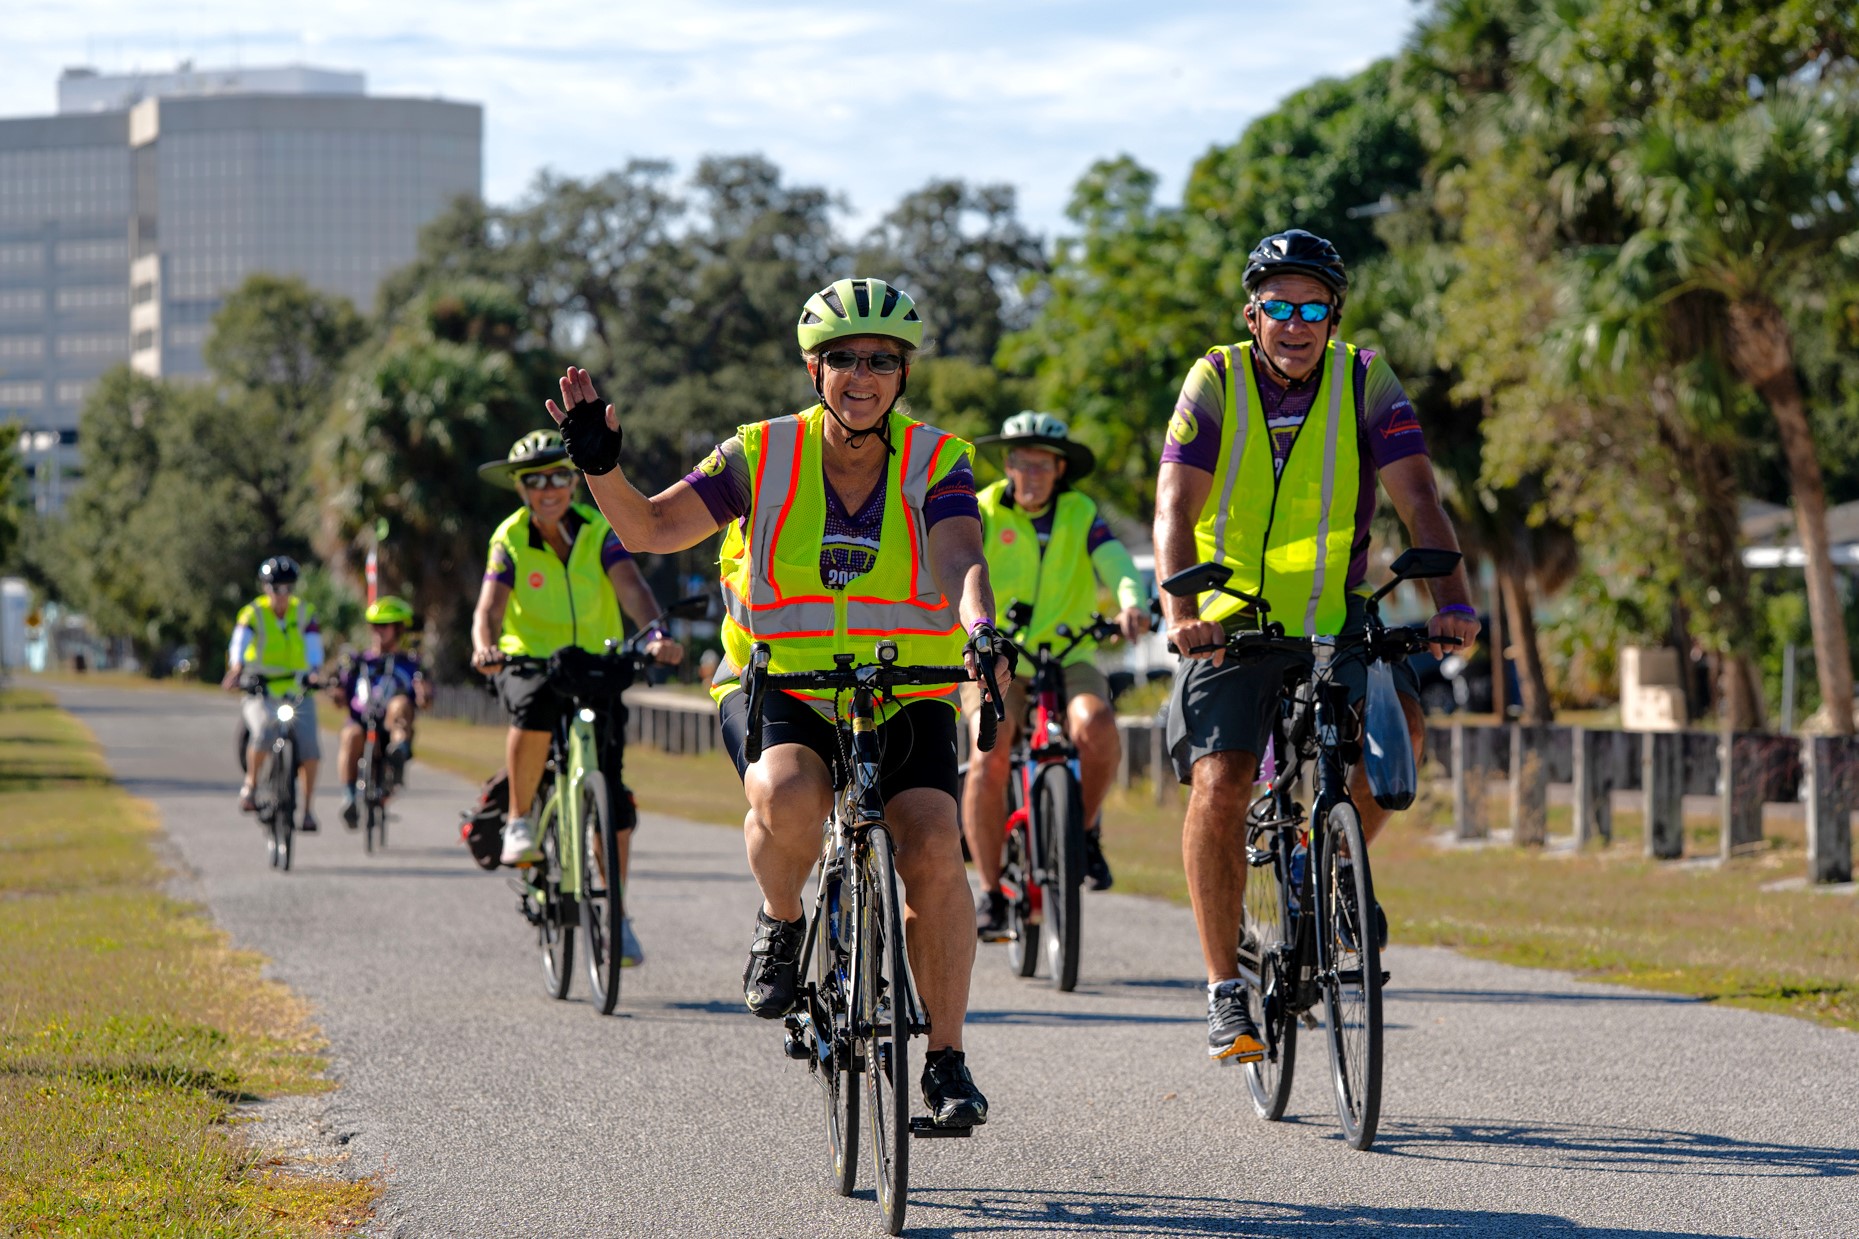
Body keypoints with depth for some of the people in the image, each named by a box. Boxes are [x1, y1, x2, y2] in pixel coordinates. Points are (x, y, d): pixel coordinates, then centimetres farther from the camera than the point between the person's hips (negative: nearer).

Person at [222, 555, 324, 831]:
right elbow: (239, 642, -21)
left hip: (298, 692, 2)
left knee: (309, 745, -16)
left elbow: (314, 647, -10)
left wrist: (315, 672, -30)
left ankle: (307, 808, -1)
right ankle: (250, 783, -6)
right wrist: (236, 670, -40)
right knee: (263, 732, -31)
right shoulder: (252, 613, -4)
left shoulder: (304, 613, 2)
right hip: (261, 692, -2)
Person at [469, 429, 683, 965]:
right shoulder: (511, 540, -10)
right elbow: (490, 606, -24)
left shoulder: (599, 531, -10)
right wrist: (484, 646, -47)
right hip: (530, 661, -1)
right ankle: (519, 821, -15)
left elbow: (631, 586, -26)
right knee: (535, 707, -38)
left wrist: (655, 631, -47)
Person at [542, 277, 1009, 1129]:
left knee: (934, 852, -20)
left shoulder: (935, 463, -7)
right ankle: (781, 922, -1)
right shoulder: (763, 457, -6)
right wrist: (599, 465, -27)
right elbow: (653, 527, -9)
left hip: (905, 698, 1)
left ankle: (946, 1060, -6)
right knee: (787, 797, -34)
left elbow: (960, 561, -23)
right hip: (778, 687, -1)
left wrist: (979, 627, -43)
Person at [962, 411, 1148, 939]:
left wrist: (1131, 601, -36)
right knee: (989, 755, -26)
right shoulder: (983, 513, 0)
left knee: (1097, 725, -31)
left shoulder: (1081, 515, 3)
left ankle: (1086, 828, -2)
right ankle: (990, 889, -12)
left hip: (1067, 658, 1)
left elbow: (1114, 560, -13)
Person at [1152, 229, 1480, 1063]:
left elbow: (1417, 500, -14)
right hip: (1231, 619, -1)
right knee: (1219, 787, -17)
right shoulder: (1216, 383, -7)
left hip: (1335, 615, 1)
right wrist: (1179, 610, -33)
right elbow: (1176, 507, -15)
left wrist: (1451, 601, -30)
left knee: (1397, 726, -25)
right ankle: (1225, 992, -6)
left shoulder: (1366, 384, -5)